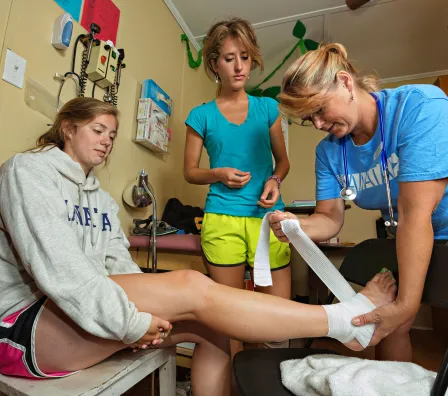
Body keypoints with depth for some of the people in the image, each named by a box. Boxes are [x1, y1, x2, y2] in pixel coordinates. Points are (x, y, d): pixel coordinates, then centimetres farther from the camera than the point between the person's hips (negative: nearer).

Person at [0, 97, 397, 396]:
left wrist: (146, 311, -14)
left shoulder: (101, 198, 16)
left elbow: (119, 265, 5)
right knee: (191, 287, -27)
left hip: (86, 312, 7)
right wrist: (130, 322, -23)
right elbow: (55, 263, -20)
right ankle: (347, 322, -20)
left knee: (211, 328, -14)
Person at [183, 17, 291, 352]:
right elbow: (190, 171, 10)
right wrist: (219, 174, -10)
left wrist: (275, 180, -7)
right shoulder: (202, 115, 6)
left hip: (267, 216, 2)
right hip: (222, 219, -1)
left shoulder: (267, 107, 11)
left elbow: (283, 160, 15)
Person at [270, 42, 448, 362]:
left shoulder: (421, 106, -27)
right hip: (405, 245, 5)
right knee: (390, 327, 1)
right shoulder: (329, 151, -9)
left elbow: (416, 214, -33)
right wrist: (298, 226, -32)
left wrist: (406, 304, -31)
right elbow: (330, 218, -10)